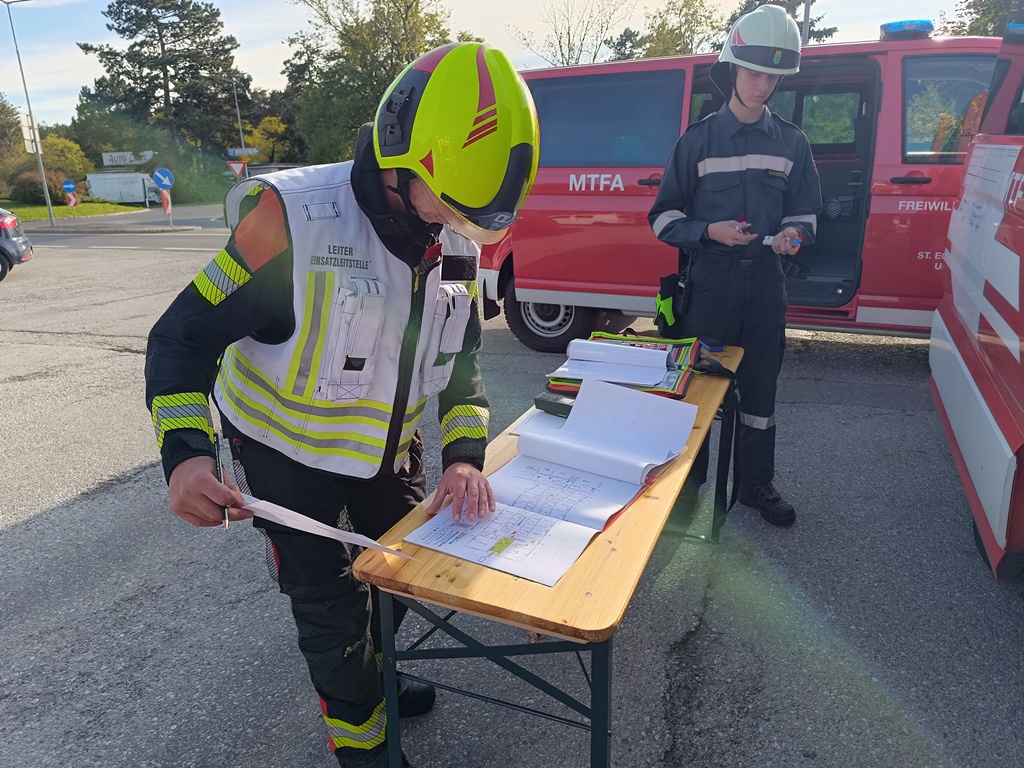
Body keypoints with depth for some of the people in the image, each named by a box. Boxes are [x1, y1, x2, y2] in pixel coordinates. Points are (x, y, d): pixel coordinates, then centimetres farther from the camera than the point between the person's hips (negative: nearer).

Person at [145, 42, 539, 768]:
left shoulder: (454, 241, -9)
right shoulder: (294, 217, -27)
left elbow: (462, 356, 0)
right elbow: (183, 336, -21)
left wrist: (464, 455, -13)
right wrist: (185, 454, -34)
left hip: (387, 448, 6)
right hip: (289, 455, -5)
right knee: (331, 605, 5)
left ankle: (367, 676, 50)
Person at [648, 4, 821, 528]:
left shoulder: (791, 142, 9)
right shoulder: (698, 139, 0)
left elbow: (805, 210, 16)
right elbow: (664, 217, 0)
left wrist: (794, 233, -8)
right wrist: (710, 231, -18)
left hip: (765, 282, 3)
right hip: (710, 281, -3)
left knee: (760, 386, 10)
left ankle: (756, 483, 25)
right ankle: (689, 481, 19)